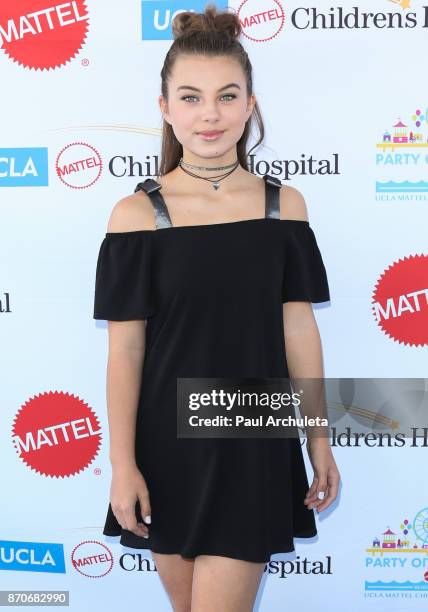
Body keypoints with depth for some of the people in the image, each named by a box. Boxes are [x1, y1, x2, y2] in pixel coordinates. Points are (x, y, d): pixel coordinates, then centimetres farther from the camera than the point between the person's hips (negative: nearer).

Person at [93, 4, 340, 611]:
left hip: (255, 446, 1)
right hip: (168, 445, 0)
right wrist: (123, 465, -5)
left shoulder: (284, 203, -2)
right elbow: (125, 350, -6)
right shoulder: (137, 213, -8)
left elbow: (298, 329, 2)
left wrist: (320, 443, 5)